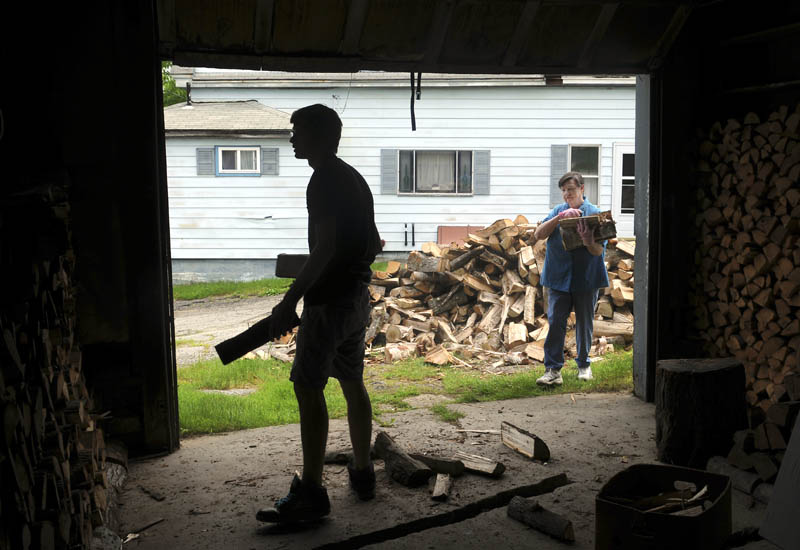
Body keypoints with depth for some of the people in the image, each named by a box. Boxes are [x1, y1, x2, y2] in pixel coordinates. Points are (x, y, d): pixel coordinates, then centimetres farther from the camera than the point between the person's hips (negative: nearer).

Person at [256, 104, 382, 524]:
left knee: (308, 389, -6)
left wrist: (289, 302, -23)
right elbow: (373, 244, 19)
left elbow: (325, 248, -24)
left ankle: (311, 494, -4)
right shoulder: (354, 178, 14)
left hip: (329, 301, -10)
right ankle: (362, 473, 25)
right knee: (352, 383, 16)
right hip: (357, 297, 10)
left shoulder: (325, 180, -15)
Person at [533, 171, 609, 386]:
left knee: (584, 324, 10)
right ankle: (553, 370, -4)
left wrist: (587, 241, -29)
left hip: (586, 279, -1)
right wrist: (560, 217, -19)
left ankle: (584, 364, 28)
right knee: (555, 323, -7)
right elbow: (539, 234, -7)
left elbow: (599, 250, -7)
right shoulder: (558, 211, 9)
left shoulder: (595, 213, 0)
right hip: (559, 278, 1)